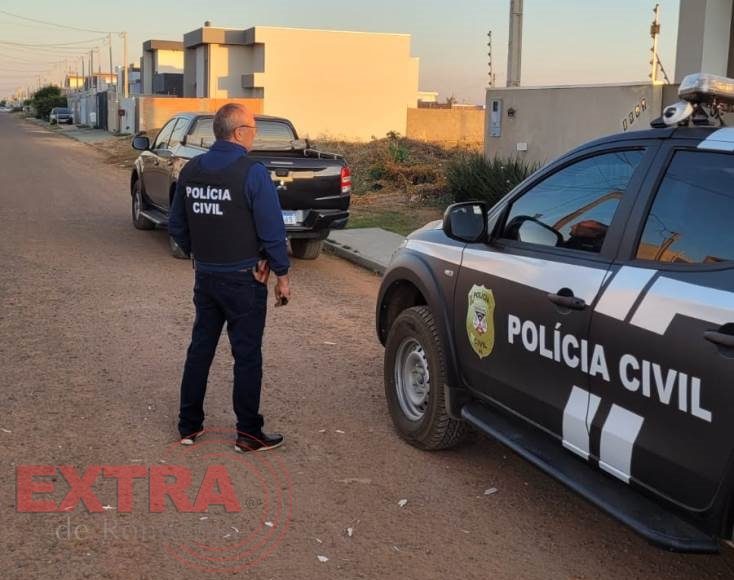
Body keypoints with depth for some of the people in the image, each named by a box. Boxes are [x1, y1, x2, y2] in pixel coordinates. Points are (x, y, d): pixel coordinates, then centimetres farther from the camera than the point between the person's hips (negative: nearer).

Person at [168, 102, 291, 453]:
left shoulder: (191, 170, 3)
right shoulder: (252, 173, -16)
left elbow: (176, 226, 10)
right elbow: (272, 230, -16)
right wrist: (282, 275, -5)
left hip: (205, 277, 6)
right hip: (244, 279, -6)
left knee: (200, 349, 16)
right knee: (247, 356, 4)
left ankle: (189, 426, 24)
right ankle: (249, 434, 12)